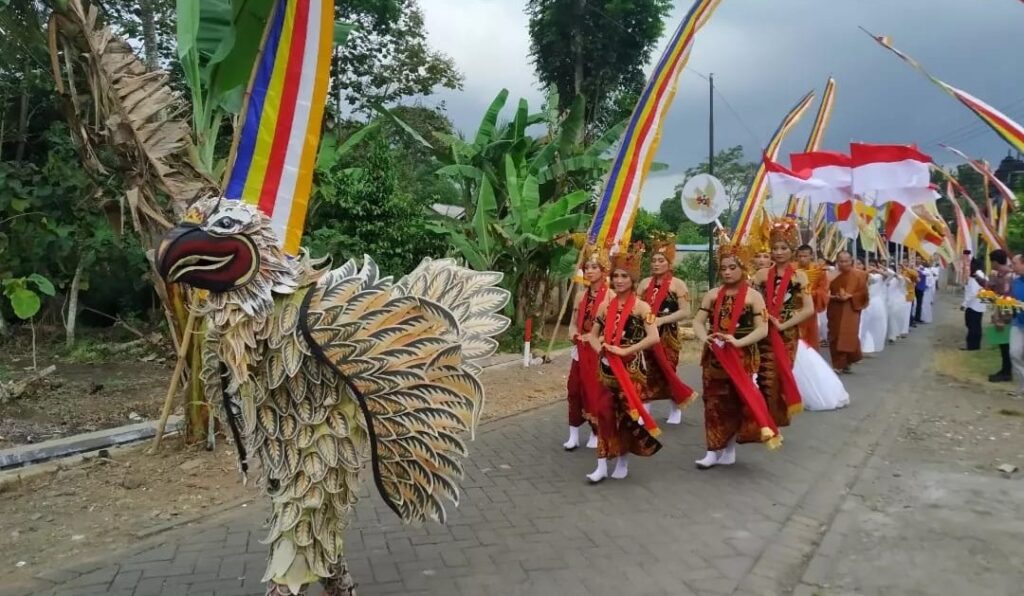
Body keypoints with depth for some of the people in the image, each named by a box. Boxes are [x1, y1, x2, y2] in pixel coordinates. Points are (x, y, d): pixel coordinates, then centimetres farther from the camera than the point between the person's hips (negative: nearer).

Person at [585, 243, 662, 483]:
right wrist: (598, 346, -7)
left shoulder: (641, 307, -8)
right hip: (608, 367, 4)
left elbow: (654, 337, -20)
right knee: (605, 411, 2)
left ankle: (623, 461, 23)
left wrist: (625, 351, -19)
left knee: (627, 413, 6)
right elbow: (593, 334, 15)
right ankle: (602, 464, 7)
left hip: (631, 368, -4)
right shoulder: (606, 306, 6)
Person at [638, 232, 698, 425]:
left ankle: (675, 410, 19)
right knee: (646, 373, 3)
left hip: (668, 335, -4)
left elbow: (685, 311, -11)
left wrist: (661, 320, -17)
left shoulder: (678, 284, -4)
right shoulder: (645, 283, 9)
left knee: (667, 372, 2)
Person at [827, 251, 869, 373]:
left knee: (849, 335, -10)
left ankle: (847, 361, 8)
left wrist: (850, 296, -16)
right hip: (835, 311, 2)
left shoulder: (859, 275, 2)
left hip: (851, 309, -2)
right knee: (836, 337, 1)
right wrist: (834, 297, -15)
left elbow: (863, 293, -2)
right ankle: (838, 364, 9)